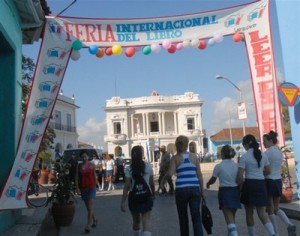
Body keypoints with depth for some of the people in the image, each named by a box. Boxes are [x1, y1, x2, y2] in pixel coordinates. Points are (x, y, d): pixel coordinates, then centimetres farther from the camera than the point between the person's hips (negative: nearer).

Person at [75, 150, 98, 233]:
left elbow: (95, 177, 5)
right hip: (83, 188, 3)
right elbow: (77, 178, 3)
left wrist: (95, 186, 5)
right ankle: (94, 220, 32)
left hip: (91, 187, -3)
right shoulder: (79, 166, 4)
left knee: (90, 206, -11)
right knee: (88, 207, 14)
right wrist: (77, 188, -6)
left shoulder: (92, 165, -1)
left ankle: (88, 225, -11)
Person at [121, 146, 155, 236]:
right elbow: (152, 183, 3)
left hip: (133, 197, 1)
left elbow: (126, 186, -11)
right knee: (146, 221, -4)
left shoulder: (129, 169, -6)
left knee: (136, 221, 20)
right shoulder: (148, 166, -4)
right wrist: (153, 194, 18)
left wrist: (123, 202, -9)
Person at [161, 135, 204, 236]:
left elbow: (170, 173, -12)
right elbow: (199, 174, 6)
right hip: (195, 189, 1)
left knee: (183, 217, 15)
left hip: (181, 190, -1)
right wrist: (202, 190, 12)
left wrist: (163, 179, 6)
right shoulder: (194, 156, 7)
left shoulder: (175, 158, 2)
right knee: (196, 217, 2)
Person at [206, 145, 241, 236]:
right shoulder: (236, 165, 1)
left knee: (229, 218, -5)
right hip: (235, 191, 5)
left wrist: (208, 184, 23)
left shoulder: (219, 166, -8)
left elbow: (213, 180, 2)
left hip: (225, 192, -4)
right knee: (232, 217, 20)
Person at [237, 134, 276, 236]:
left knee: (249, 213, 13)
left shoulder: (244, 157, -11)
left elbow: (240, 176, -13)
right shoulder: (263, 155, 5)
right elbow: (268, 171, 14)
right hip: (261, 184, 4)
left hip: (249, 184, -4)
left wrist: (240, 185, 5)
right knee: (262, 213, 4)